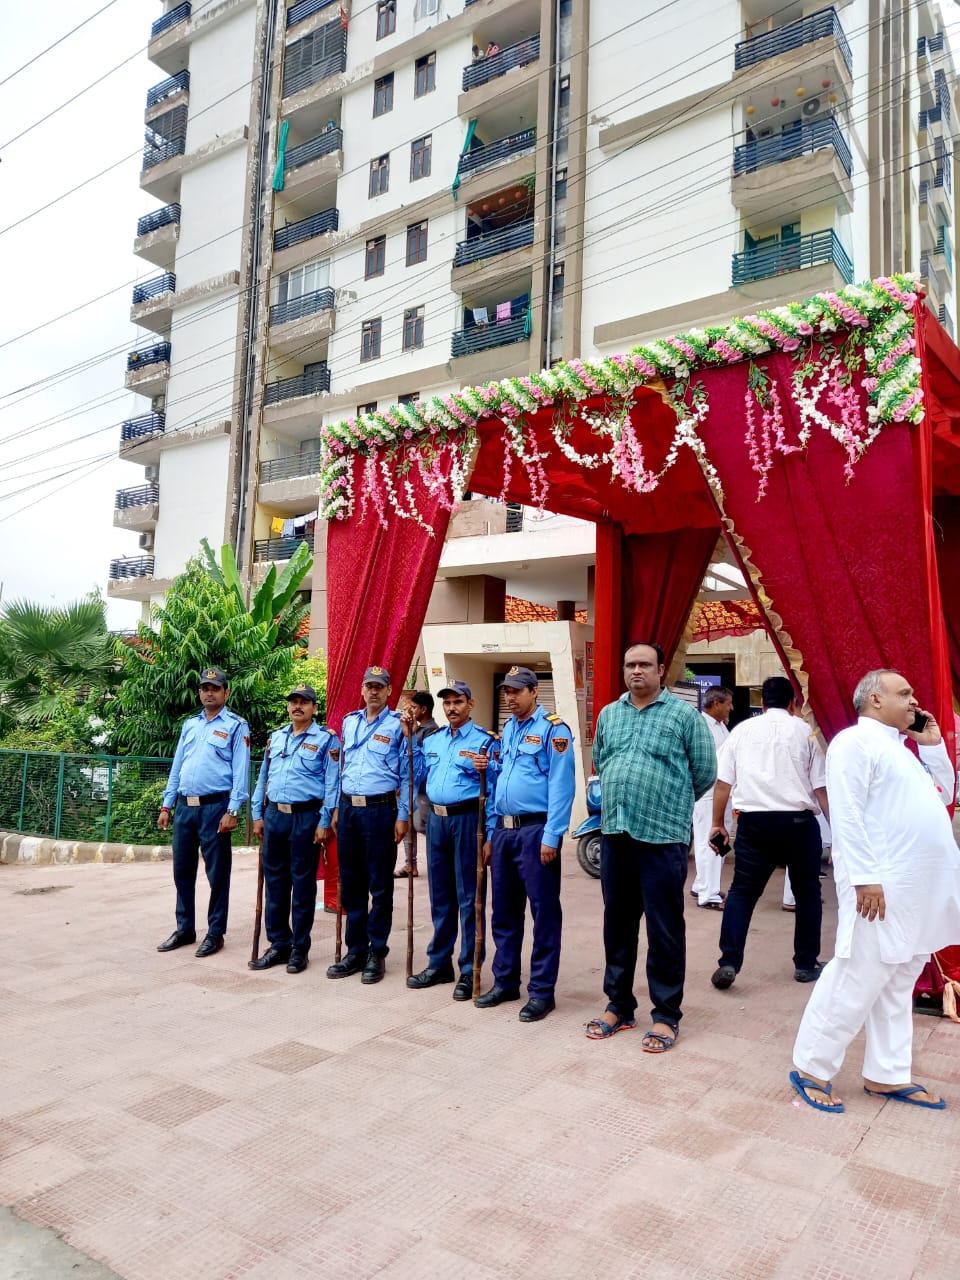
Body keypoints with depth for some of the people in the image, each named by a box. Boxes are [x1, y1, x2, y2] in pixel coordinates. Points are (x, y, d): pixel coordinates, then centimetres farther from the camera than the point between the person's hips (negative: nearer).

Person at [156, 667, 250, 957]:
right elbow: (177, 767, 18)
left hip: (214, 807, -6)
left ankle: (215, 933, 13)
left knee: (217, 874, 2)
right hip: (184, 807, 6)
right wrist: (166, 805, 12)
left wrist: (232, 811, -16)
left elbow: (240, 771, -9)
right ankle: (185, 929, 26)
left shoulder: (236, 726, -2)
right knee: (182, 871, 12)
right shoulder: (189, 725, 16)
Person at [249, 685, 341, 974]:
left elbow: (332, 784, -7)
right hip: (274, 816, 5)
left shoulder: (326, 739, -3)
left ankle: (299, 948, 14)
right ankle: (279, 943, 22)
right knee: (274, 881, 10)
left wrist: (324, 822, -12)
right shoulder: (275, 737, 14)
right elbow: (263, 778, 17)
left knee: (302, 884, 3)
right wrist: (258, 815, 11)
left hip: (306, 817, -5)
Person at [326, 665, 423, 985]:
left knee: (380, 885, 3)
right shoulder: (349, 722, 12)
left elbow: (409, 775, -5)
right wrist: (336, 808, 15)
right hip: (348, 808, 5)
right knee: (350, 883, 11)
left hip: (380, 810, -5)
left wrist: (403, 816, -10)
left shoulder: (398, 725, -4)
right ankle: (356, 949, 23)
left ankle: (376, 953, 14)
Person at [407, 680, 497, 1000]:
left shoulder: (484, 741, -5)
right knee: (439, 895, 14)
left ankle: (469, 970, 10)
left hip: (467, 819, -6)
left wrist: (485, 770, -33)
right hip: (436, 819, 6)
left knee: (468, 897, 0)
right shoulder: (431, 741, 15)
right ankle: (439, 964, 26)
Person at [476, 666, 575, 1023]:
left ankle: (542, 991, 12)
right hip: (504, 831, 7)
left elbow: (561, 786, -14)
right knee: (504, 911, 15)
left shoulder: (553, 729, -8)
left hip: (535, 830, -7)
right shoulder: (506, 730, 15)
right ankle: (505, 982, 28)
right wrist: (491, 833, 12)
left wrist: (551, 837, -18)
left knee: (544, 912, 2)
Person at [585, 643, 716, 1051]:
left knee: (664, 930, 3)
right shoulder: (608, 714, 12)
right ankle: (618, 1006, 28)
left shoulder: (684, 714, -4)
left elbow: (704, 771, 0)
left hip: (663, 837, -5)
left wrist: (671, 803, 9)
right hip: (614, 833, 5)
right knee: (617, 924, 14)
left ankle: (666, 1016, 17)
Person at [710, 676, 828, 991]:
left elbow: (723, 782, 5)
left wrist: (718, 822, 14)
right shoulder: (803, 731, 5)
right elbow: (820, 786, 2)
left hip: (754, 821, 0)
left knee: (742, 891, 6)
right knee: (807, 893, 16)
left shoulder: (743, 730, 7)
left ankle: (729, 963, -3)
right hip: (799, 821, 0)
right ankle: (806, 964, 23)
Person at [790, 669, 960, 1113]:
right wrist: (865, 878, -23)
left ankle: (887, 1075, 25)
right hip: (883, 889, -9)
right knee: (856, 981, -4)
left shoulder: (900, 748, 19)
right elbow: (847, 815, -18)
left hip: (920, 891, 9)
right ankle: (811, 1068, 8)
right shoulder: (855, 741, -10)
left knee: (898, 985, 15)